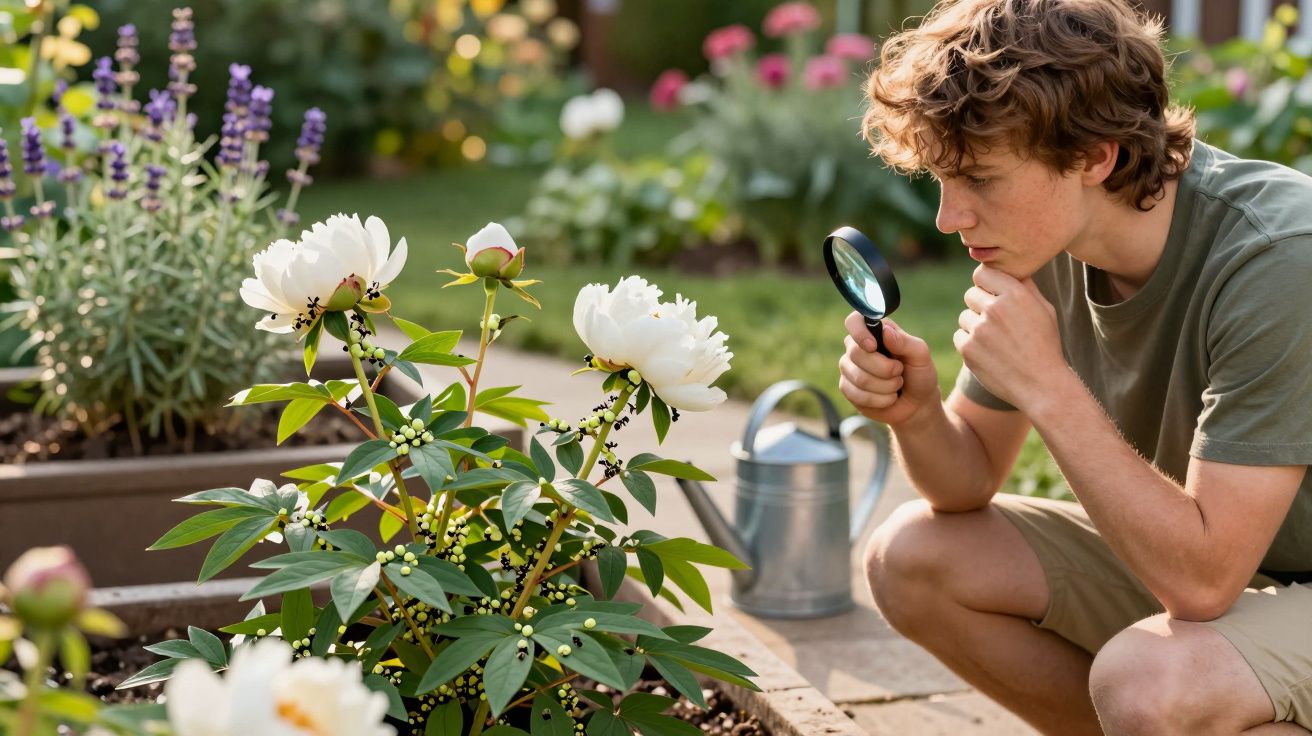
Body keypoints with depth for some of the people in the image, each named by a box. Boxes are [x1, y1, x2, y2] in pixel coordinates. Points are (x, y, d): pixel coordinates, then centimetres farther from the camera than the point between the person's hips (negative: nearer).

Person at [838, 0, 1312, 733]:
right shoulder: (1044, 240, -8)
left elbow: (1201, 577, -32)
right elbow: (971, 481, 3)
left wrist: (1046, 386, -33)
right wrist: (917, 415, -19)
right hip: (1204, 561, 7)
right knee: (913, 556, -4)